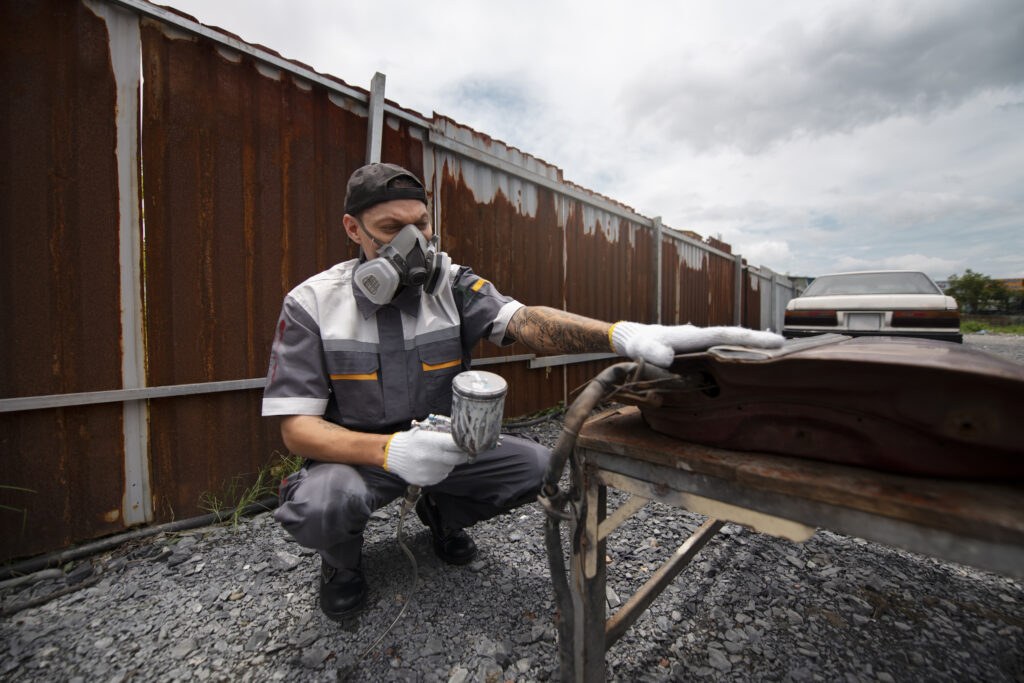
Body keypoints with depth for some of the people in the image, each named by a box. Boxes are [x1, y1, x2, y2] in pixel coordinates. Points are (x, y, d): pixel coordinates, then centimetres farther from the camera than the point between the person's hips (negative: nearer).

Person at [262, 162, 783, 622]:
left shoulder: (453, 285, -10)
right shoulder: (312, 304, -14)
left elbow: (524, 320, -28)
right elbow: (297, 425, -17)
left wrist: (624, 334, -47)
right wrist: (389, 451, -37)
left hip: (442, 444, 2)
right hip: (357, 453, -1)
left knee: (535, 465, -16)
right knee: (321, 503, -34)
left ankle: (442, 513, 17)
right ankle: (341, 555, 9)